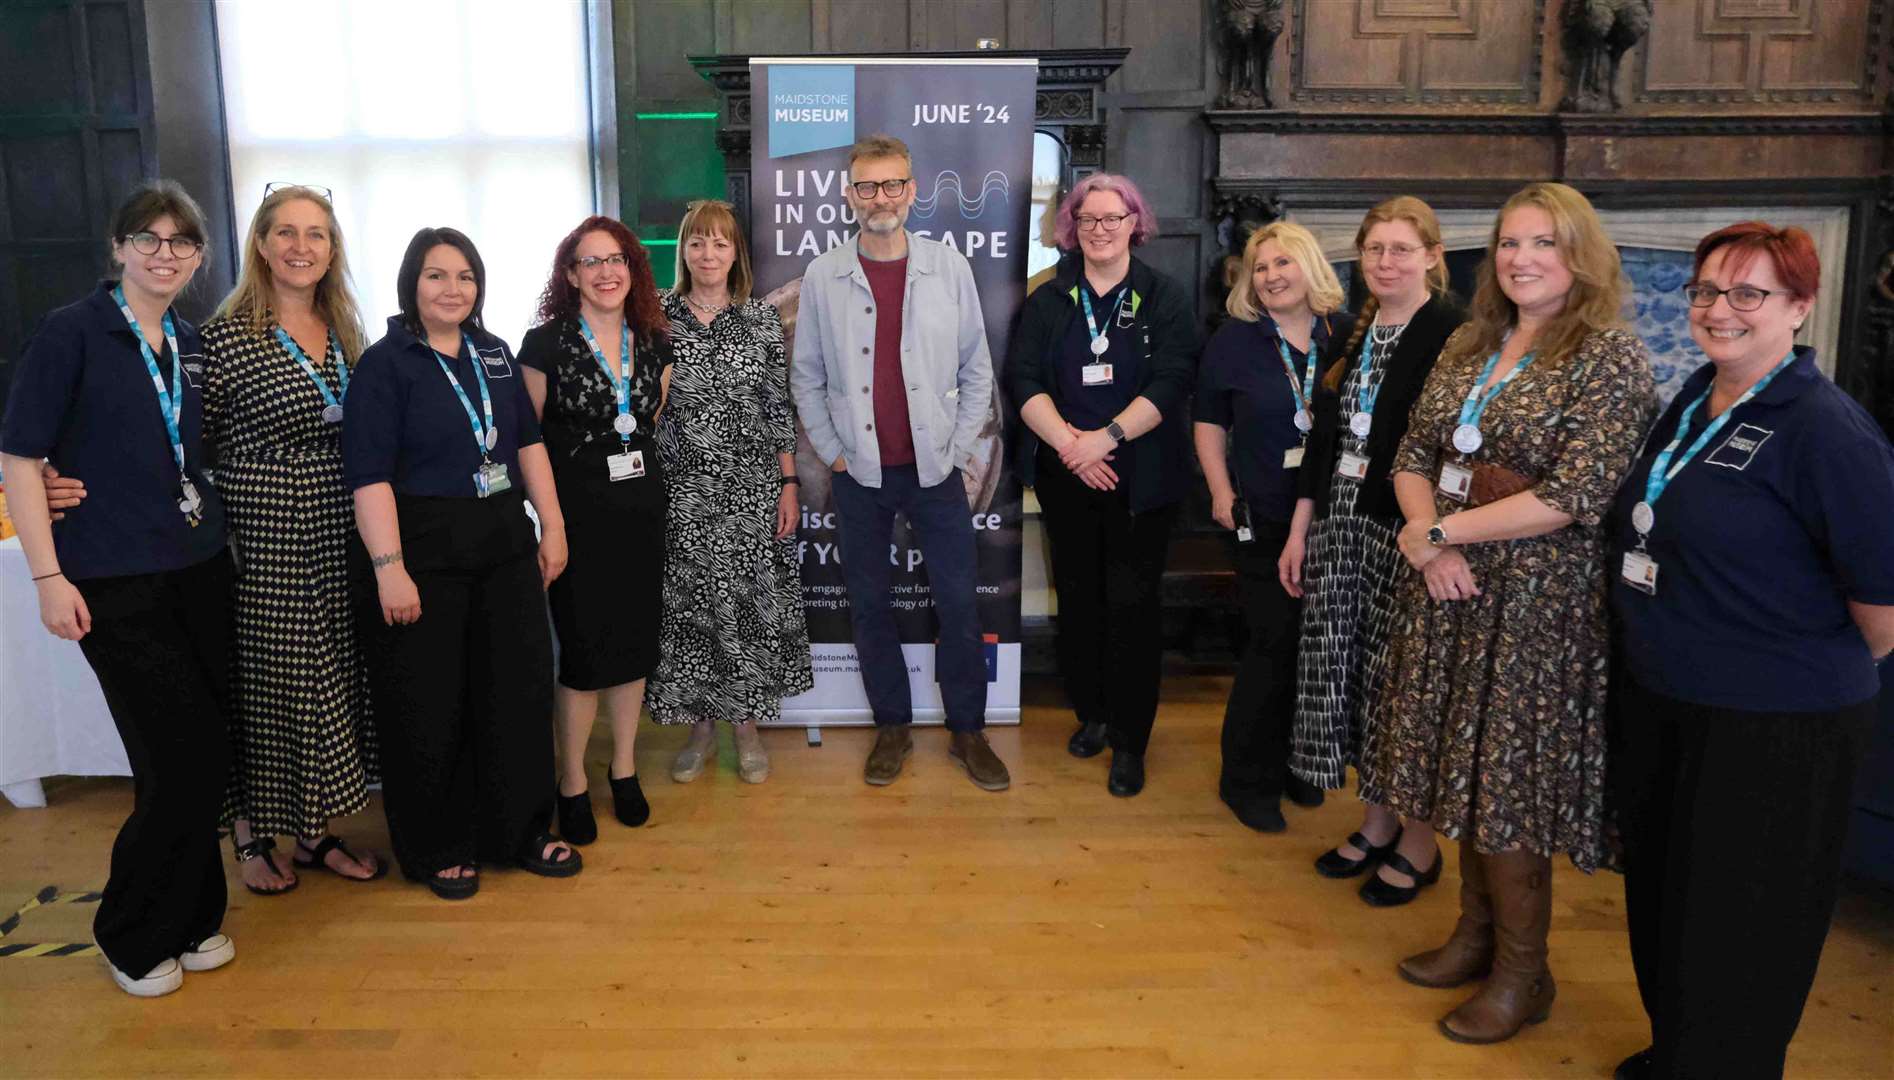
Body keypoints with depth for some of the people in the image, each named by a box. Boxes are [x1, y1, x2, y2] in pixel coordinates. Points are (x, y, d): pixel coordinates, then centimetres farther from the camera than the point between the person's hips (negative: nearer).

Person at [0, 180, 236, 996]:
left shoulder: (192, 345, 10)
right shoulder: (71, 332, -6)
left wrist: (213, 529, 9)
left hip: (200, 572, 6)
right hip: (114, 586, -5)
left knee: (204, 756, 9)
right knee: (183, 757, -5)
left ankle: (189, 917, 27)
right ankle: (134, 936, 17)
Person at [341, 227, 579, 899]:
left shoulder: (494, 354, 10)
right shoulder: (386, 364, -7)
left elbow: (528, 441, 14)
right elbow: (369, 473, -13)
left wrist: (552, 525, 7)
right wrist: (389, 567, -20)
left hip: (506, 546, 6)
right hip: (425, 552, -5)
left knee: (519, 691, 10)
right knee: (429, 708, 4)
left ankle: (520, 831, 26)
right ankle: (437, 850, 22)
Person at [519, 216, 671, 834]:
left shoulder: (654, 344, 7)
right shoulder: (546, 343, -7)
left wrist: (643, 479, 9)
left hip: (642, 511, 5)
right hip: (576, 514, -4)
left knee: (634, 643, 12)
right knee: (583, 650, 0)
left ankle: (624, 771, 28)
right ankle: (572, 785, 17)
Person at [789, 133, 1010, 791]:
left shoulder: (949, 268, -1)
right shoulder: (823, 275, 0)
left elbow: (977, 370, 5)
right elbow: (806, 376, 6)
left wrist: (959, 446, 0)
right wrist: (831, 451, 1)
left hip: (934, 468, 0)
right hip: (860, 472, 1)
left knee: (958, 603, 4)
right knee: (869, 603, 9)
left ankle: (968, 732, 19)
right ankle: (893, 727, 25)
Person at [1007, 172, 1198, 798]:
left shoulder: (1166, 300, 1)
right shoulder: (1049, 301, 9)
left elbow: (1171, 382, -10)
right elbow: (1023, 377, -1)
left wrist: (1107, 436, -20)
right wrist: (1067, 441, -16)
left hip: (1140, 481, -3)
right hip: (1064, 478, 3)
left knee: (1132, 603, -1)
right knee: (1077, 596, 10)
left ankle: (1130, 742, 10)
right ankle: (1092, 715, 27)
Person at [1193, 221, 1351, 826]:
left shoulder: (1349, 335, 1)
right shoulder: (1233, 341, 0)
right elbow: (1209, 420, 7)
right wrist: (1221, 493, -3)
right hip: (1263, 521, -2)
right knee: (1275, 646, 0)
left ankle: (1294, 761, 30)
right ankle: (1248, 780, 16)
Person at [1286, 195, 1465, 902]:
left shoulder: (1453, 334, -8)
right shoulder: (1353, 335, 13)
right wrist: (1300, 528, 13)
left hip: (1406, 531, -7)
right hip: (1341, 525, 7)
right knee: (1342, 669, 10)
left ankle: (1419, 844, 17)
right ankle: (1376, 822, 27)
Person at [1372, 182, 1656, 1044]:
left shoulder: (1610, 358, -9)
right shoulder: (1468, 347, 10)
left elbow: (1575, 495, -19)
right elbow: (1413, 457, 9)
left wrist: (1441, 532, -14)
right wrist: (1429, 543, -10)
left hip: (1537, 604, -6)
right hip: (1448, 591, 6)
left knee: (1508, 783, 2)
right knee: (1465, 769, 14)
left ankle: (1523, 972, 20)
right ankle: (1477, 932, 32)